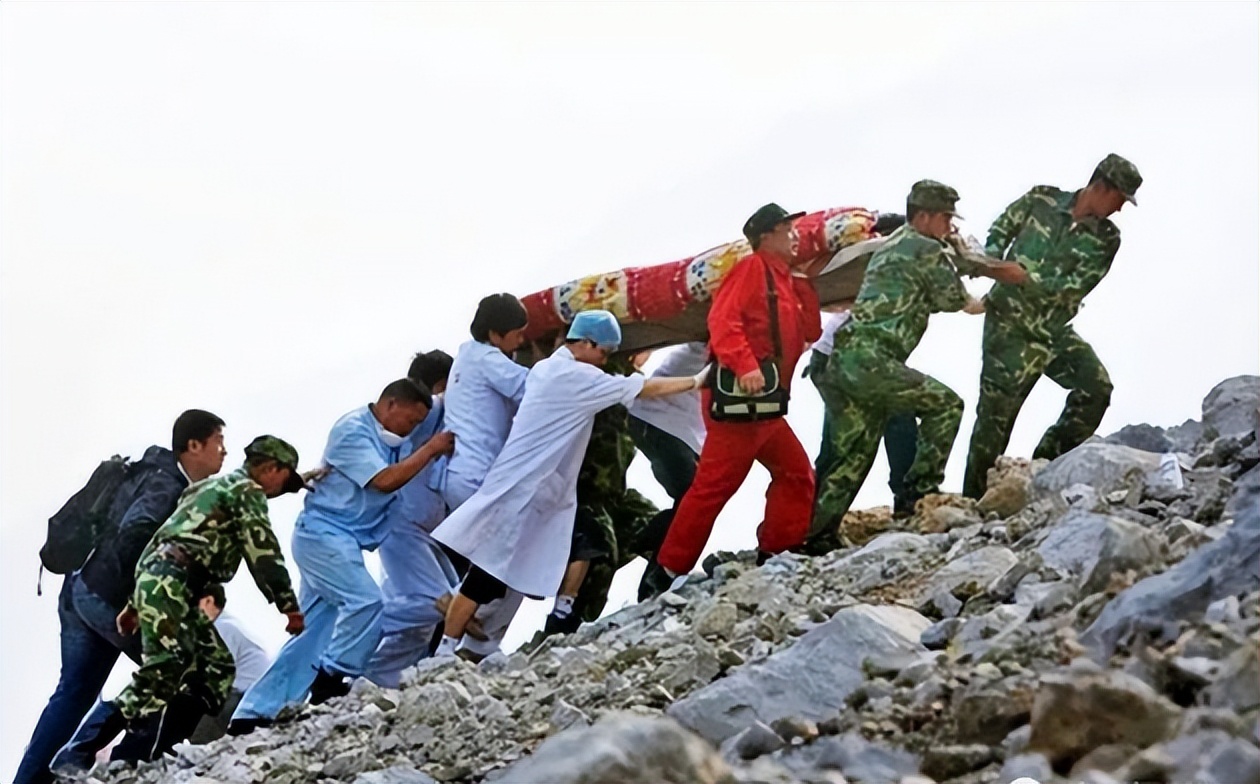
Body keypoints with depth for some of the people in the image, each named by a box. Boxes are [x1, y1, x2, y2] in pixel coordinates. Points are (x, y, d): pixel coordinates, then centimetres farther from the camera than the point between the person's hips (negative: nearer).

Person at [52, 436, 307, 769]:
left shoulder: (215, 488, 32)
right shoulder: (247, 492, 4)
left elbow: (163, 541, 28)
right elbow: (264, 554, -8)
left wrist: (134, 604, 24)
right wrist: (289, 606, -7)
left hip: (154, 577, 10)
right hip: (170, 583, -10)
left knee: (217, 668, 5)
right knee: (163, 674, -19)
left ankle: (134, 759, -3)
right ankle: (74, 759, -20)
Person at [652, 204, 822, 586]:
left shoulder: (784, 280, 24)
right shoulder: (752, 269, -4)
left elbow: (810, 332, 19)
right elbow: (723, 320, -18)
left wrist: (801, 282, 12)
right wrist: (745, 366, -30)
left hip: (764, 405, 10)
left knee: (796, 473, 8)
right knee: (716, 482, -10)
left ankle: (777, 554, 10)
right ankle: (670, 569, -7)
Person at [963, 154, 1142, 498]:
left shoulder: (1105, 238, -2)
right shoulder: (1040, 201, -5)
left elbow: (1075, 285, -13)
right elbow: (1000, 230, 8)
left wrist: (1024, 279, -25)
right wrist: (990, 260, -12)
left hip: (1054, 329, 4)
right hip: (1010, 326, -4)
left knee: (1096, 386, -9)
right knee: (996, 411, -5)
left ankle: (1050, 462, 4)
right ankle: (974, 498, 2)